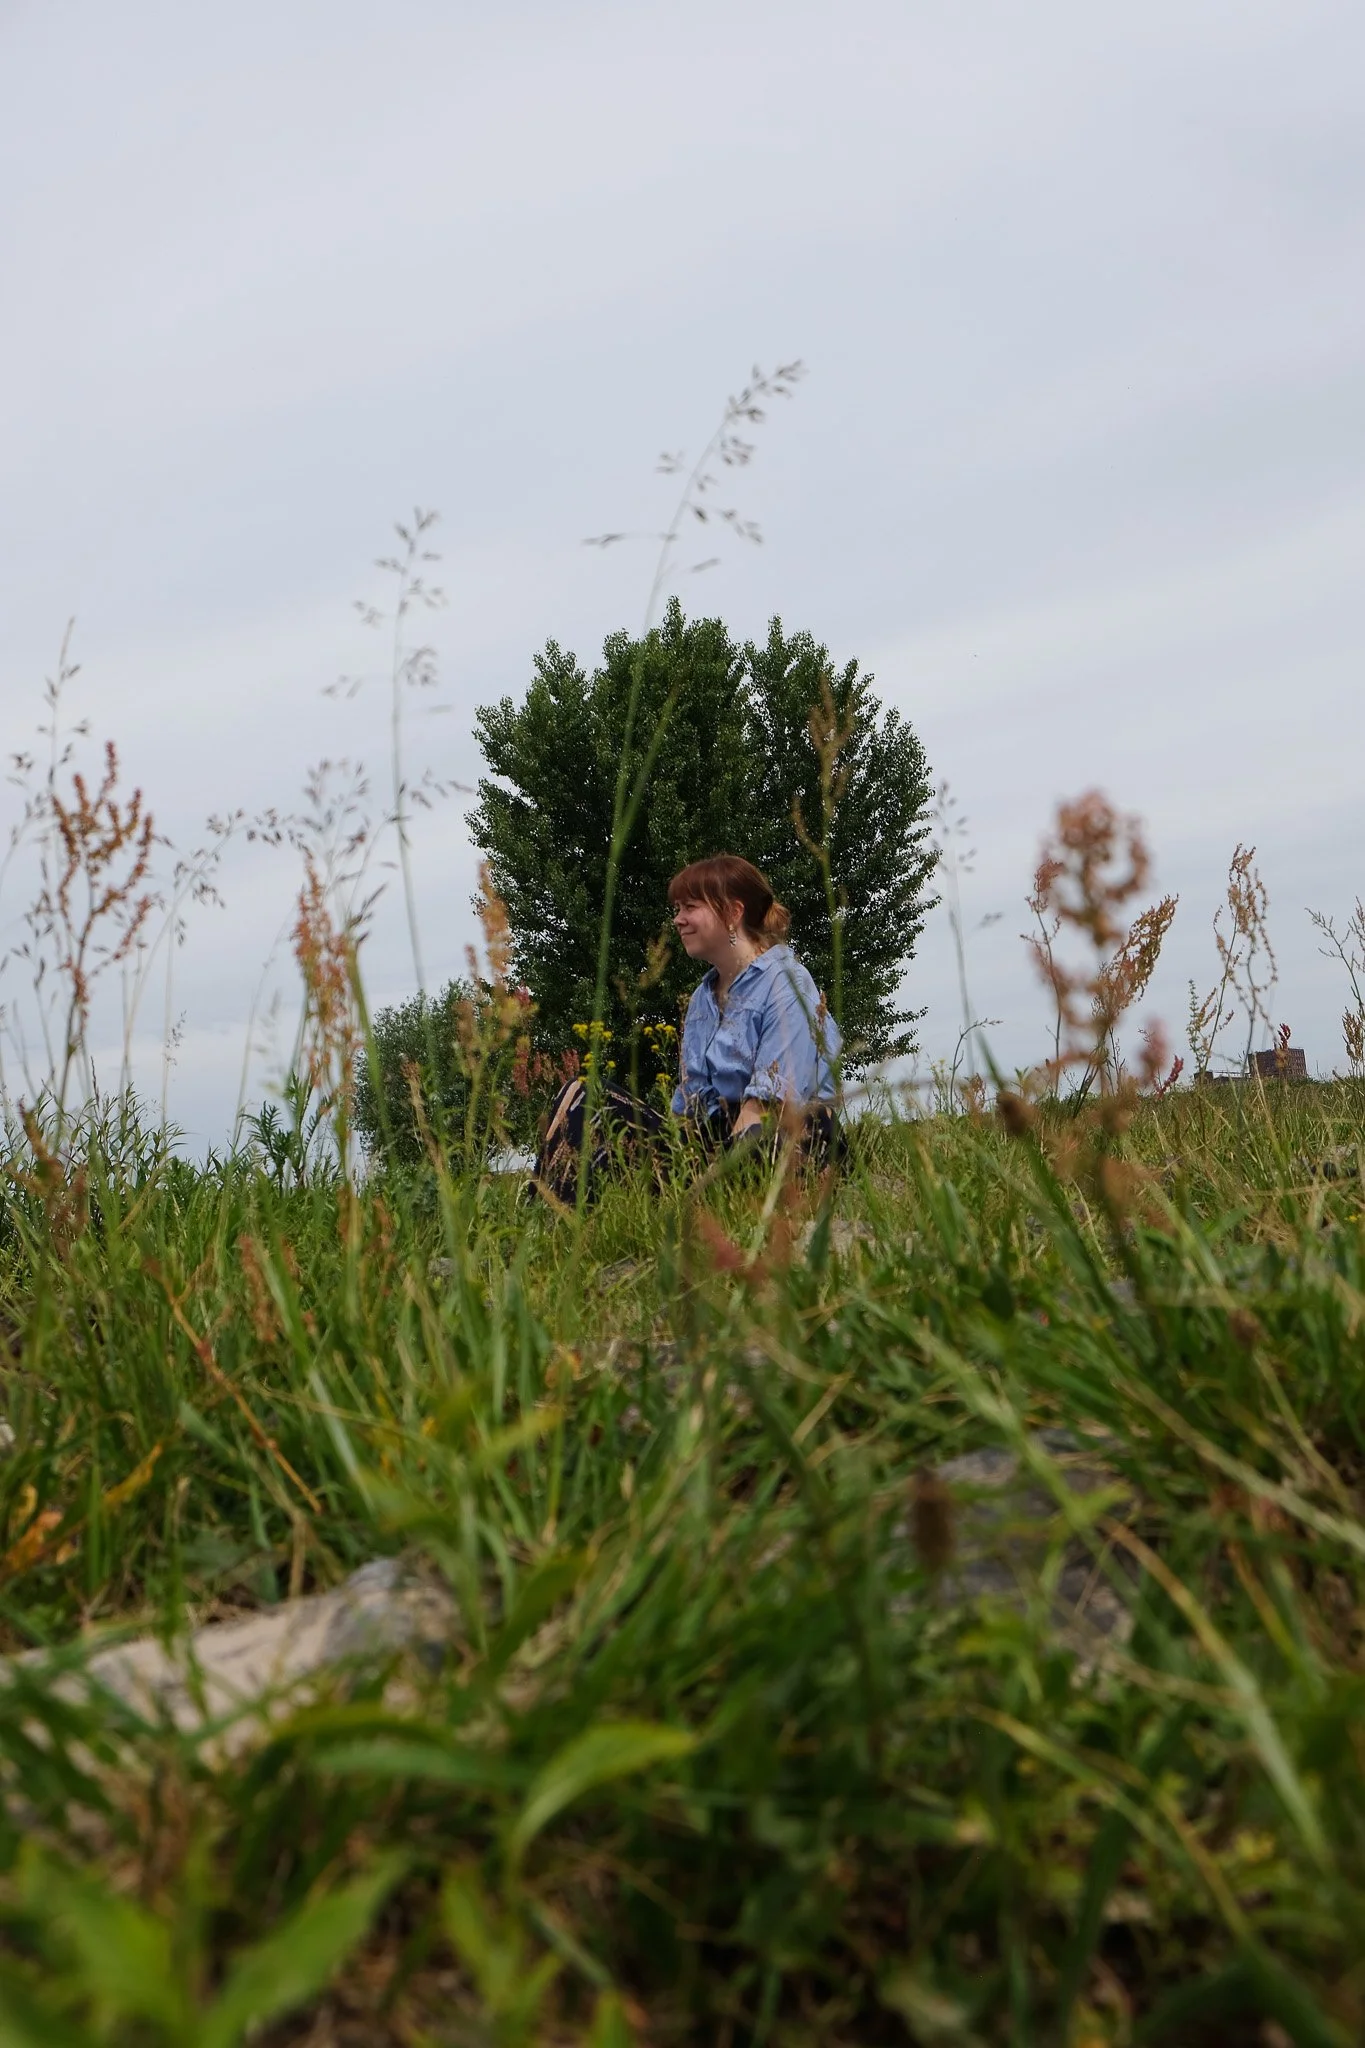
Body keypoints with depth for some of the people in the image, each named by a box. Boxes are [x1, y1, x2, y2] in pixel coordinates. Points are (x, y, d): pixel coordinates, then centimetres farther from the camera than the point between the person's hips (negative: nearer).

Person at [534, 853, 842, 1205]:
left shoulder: (786, 984, -4)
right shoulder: (702, 997, 22)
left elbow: (769, 1100, -15)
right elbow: (690, 1100, 16)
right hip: (713, 1134, 7)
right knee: (584, 1098, -11)